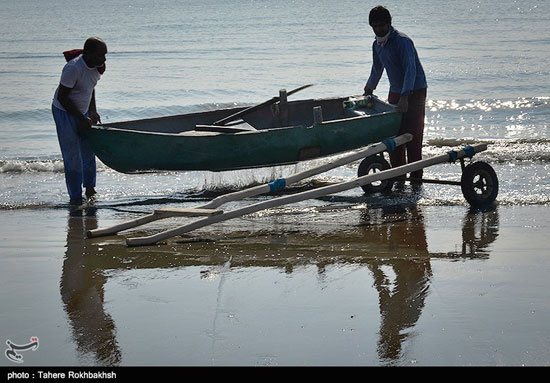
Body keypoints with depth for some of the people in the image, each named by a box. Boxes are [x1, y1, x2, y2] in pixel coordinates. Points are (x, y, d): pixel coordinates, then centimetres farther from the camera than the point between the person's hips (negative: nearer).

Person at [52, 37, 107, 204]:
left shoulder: (96, 66, -7)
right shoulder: (73, 68, -30)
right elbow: (61, 97, -24)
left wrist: (92, 111, 4)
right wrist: (81, 118, -20)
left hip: (83, 111, 7)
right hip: (65, 113, -7)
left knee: (88, 151, 12)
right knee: (73, 156, -7)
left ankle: (89, 187, 30)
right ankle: (75, 198, 0)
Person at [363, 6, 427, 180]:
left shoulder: (402, 41, -18)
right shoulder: (377, 45, 7)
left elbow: (410, 70, -27)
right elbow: (377, 69, 25)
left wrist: (405, 97, -36)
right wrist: (368, 91, 34)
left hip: (414, 91, -8)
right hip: (395, 92, 8)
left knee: (413, 136, -10)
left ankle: (416, 176, -7)